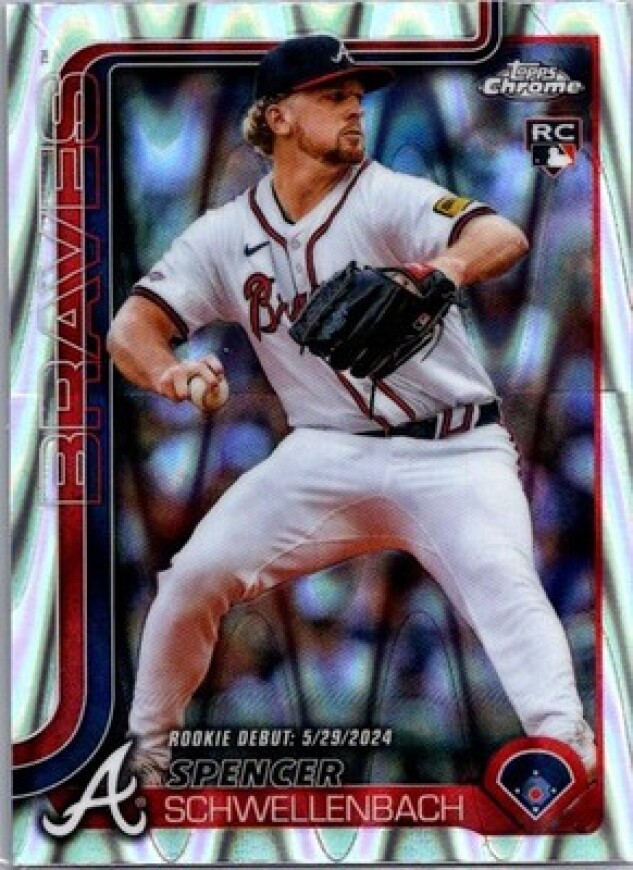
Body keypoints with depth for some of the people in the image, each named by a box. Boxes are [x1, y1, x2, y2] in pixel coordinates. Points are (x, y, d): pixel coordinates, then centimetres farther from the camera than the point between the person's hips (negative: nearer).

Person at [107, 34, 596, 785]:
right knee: (193, 577, -3)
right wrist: (169, 372, -29)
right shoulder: (226, 233, 0)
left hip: (451, 451, -2)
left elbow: (505, 237, -27)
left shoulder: (384, 197, -10)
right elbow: (132, 326, -4)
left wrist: (449, 265, -52)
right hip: (324, 454, 3)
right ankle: (146, 750, 18)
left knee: (504, 582, -27)